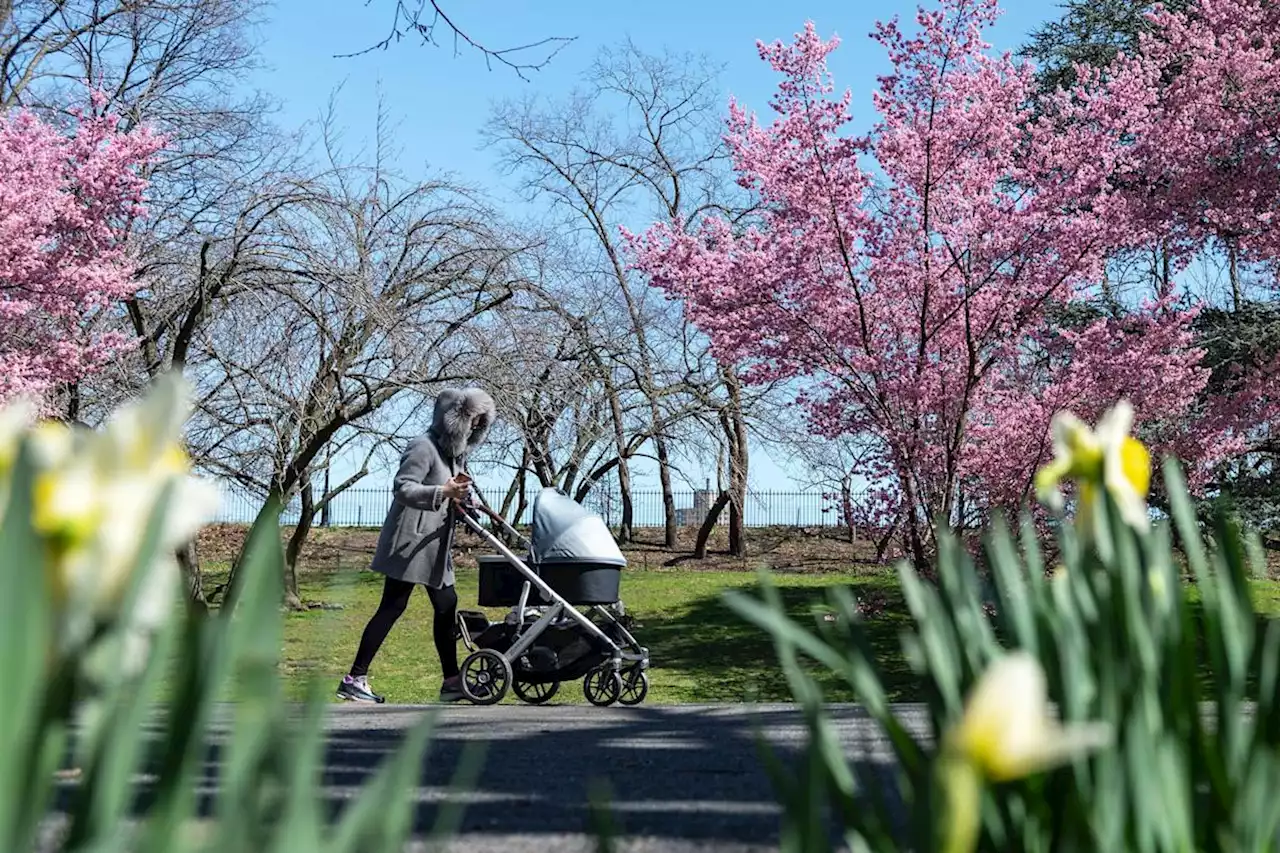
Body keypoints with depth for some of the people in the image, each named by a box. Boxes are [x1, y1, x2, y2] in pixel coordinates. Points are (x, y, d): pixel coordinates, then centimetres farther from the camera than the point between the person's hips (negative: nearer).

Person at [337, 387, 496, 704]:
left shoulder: (453, 452, 17)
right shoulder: (423, 448, -13)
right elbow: (402, 489, -22)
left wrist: (459, 498, 2)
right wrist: (443, 492, -35)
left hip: (434, 546, 10)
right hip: (409, 542, -10)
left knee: (447, 607, 7)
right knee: (392, 607, -9)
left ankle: (451, 681, 13)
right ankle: (354, 679, -4)